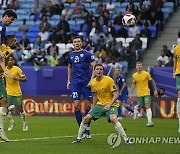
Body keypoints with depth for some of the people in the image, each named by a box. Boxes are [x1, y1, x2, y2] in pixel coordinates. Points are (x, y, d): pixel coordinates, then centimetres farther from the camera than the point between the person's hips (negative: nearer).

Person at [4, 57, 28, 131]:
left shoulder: (17, 69, -9)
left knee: (20, 109, 2)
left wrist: (17, 78, -24)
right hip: (8, 92, 3)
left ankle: (25, 124, 19)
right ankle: (12, 122, 18)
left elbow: (25, 79, -8)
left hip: (17, 93, -3)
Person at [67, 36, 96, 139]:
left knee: (88, 105, 0)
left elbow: (95, 67, -5)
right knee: (76, 105, -6)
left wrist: (91, 80, -13)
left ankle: (87, 129, 10)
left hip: (86, 82, -3)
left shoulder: (87, 54, -3)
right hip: (75, 82, 3)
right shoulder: (71, 55, 11)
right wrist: (69, 80, 20)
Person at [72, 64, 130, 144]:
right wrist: (93, 108, 17)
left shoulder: (109, 80, -16)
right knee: (86, 118, -5)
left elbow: (116, 94, -16)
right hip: (100, 104, 6)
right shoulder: (93, 82, 1)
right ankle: (79, 138, 14)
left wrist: (109, 105, -27)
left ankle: (126, 139, -24)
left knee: (113, 119, -32)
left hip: (111, 104, -5)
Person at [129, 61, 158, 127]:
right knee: (142, 107, 4)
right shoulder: (134, 75, 4)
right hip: (139, 94, 4)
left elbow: (152, 81, 3)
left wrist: (155, 90, 1)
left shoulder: (146, 74, -6)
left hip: (146, 92, -4)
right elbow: (133, 84, 14)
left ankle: (150, 121, -19)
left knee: (147, 106, -15)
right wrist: (130, 93, 9)